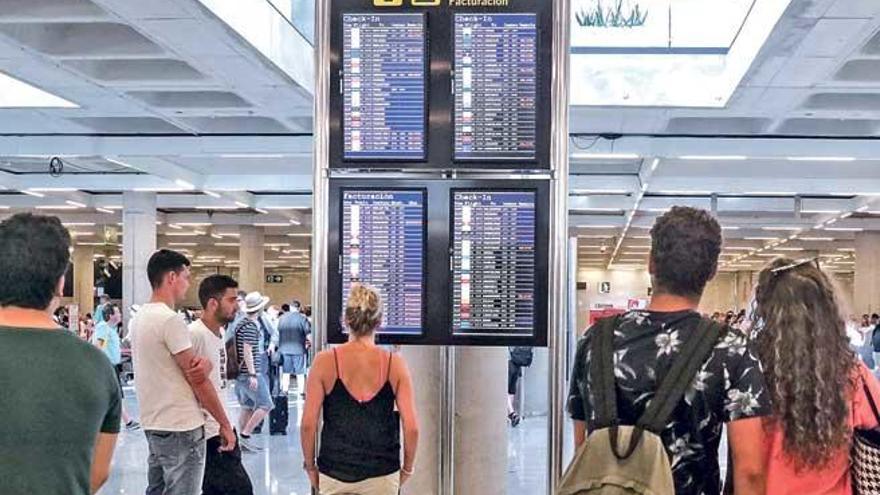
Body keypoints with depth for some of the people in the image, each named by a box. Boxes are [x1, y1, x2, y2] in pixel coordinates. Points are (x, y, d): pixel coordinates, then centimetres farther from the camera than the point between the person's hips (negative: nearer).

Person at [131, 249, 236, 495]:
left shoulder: (139, 317, 11)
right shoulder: (170, 320, -18)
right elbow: (198, 380, -15)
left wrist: (203, 364, -14)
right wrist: (225, 424, -8)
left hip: (153, 424, 10)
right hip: (182, 428, -9)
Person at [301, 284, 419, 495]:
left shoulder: (325, 361, -7)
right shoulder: (395, 363, -6)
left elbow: (308, 424, -8)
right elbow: (412, 427, -7)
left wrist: (310, 467, 6)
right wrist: (407, 469, 8)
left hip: (334, 475, 0)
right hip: (382, 476, 0)